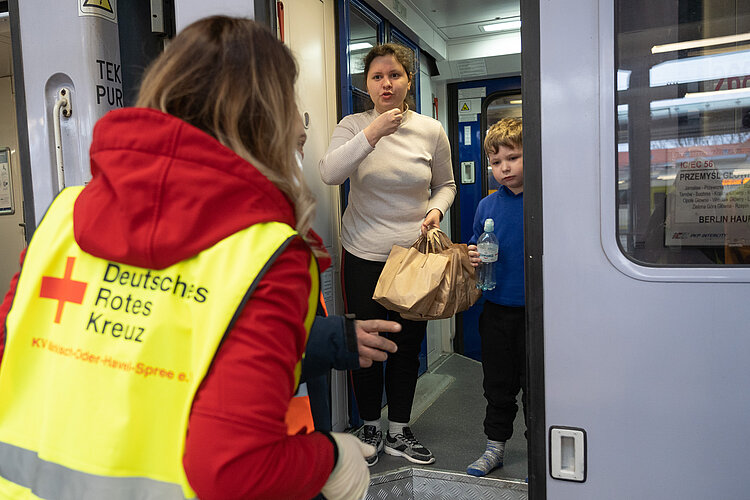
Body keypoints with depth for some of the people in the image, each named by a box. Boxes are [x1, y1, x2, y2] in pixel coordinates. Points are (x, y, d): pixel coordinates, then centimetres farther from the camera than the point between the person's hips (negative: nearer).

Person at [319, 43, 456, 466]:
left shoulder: (431, 130, 1)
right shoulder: (354, 126, -3)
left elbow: (446, 185, 12)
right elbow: (330, 173, -21)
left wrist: (436, 209, -8)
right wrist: (373, 133, -28)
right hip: (364, 256, -1)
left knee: (408, 345, 11)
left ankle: (399, 431, 30)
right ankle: (371, 428, 30)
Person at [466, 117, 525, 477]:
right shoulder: (487, 206, 4)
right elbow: (474, 247, 14)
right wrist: (473, 257, -8)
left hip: (536, 309, -3)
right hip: (496, 309, 4)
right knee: (498, 384, 16)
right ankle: (495, 446, 34)